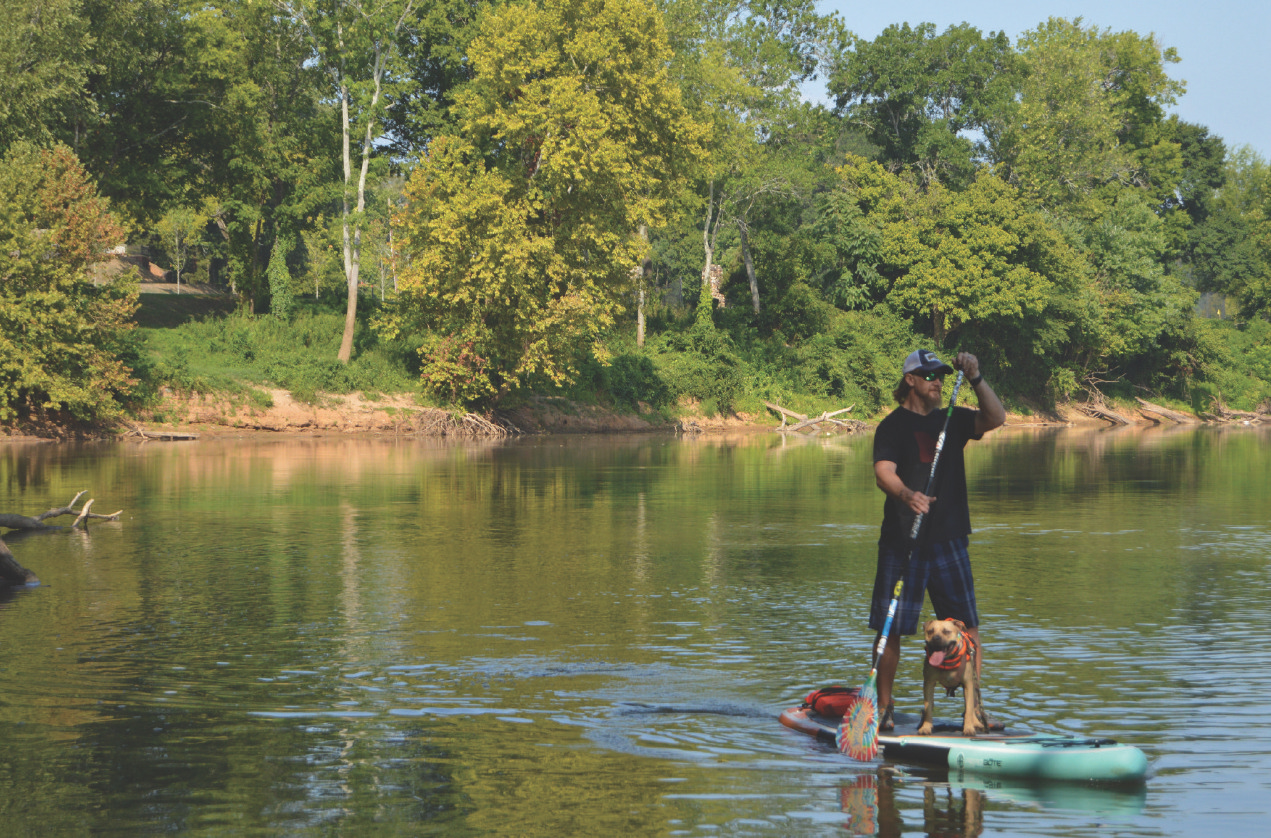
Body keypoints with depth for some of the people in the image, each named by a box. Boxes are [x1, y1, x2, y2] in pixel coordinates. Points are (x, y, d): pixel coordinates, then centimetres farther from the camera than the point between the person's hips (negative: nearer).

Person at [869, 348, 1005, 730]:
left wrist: (975, 379, -15)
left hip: (949, 539, 4)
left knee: (968, 627, 0)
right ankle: (883, 708, 10)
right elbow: (883, 472, -16)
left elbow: (996, 418, -2)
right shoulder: (893, 425, -1)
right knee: (891, 628, -1)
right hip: (903, 541, -4)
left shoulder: (953, 419, 14)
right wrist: (907, 494, -37)